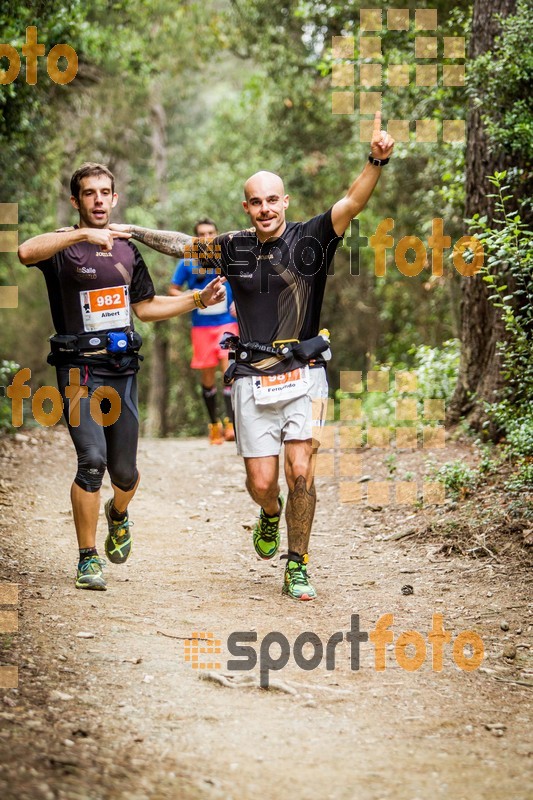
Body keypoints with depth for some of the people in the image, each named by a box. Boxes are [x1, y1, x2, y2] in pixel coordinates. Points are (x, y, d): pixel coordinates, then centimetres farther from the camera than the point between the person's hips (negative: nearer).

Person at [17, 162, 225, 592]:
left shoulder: (127, 249, 14)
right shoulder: (64, 246, -4)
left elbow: (145, 307, 24)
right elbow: (26, 252, -28)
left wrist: (199, 299, 17)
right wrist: (84, 234, -36)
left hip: (122, 368, 5)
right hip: (79, 369, -5)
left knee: (124, 470, 8)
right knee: (92, 460, -19)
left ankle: (118, 514, 44)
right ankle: (88, 558, -6)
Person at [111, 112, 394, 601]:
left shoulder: (309, 240, -4)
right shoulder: (235, 249, 5)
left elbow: (353, 202, -19)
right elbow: (181, 243, 23)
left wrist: (377, 161, -35)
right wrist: (127, 230, 25)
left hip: (303, 376, -2)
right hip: (253, 380, 2)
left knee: (300, 472, -11)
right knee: (262, 481, 0)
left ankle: (297, 569, 4)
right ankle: (270, 515, 38)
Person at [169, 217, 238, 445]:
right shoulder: (187, 262, 2)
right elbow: (173, 289, 9)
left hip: (227, 323, -1)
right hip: (201, 326, 1)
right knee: (207, 377, 6)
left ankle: (231, 423, -19)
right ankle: (214, 424, 21)